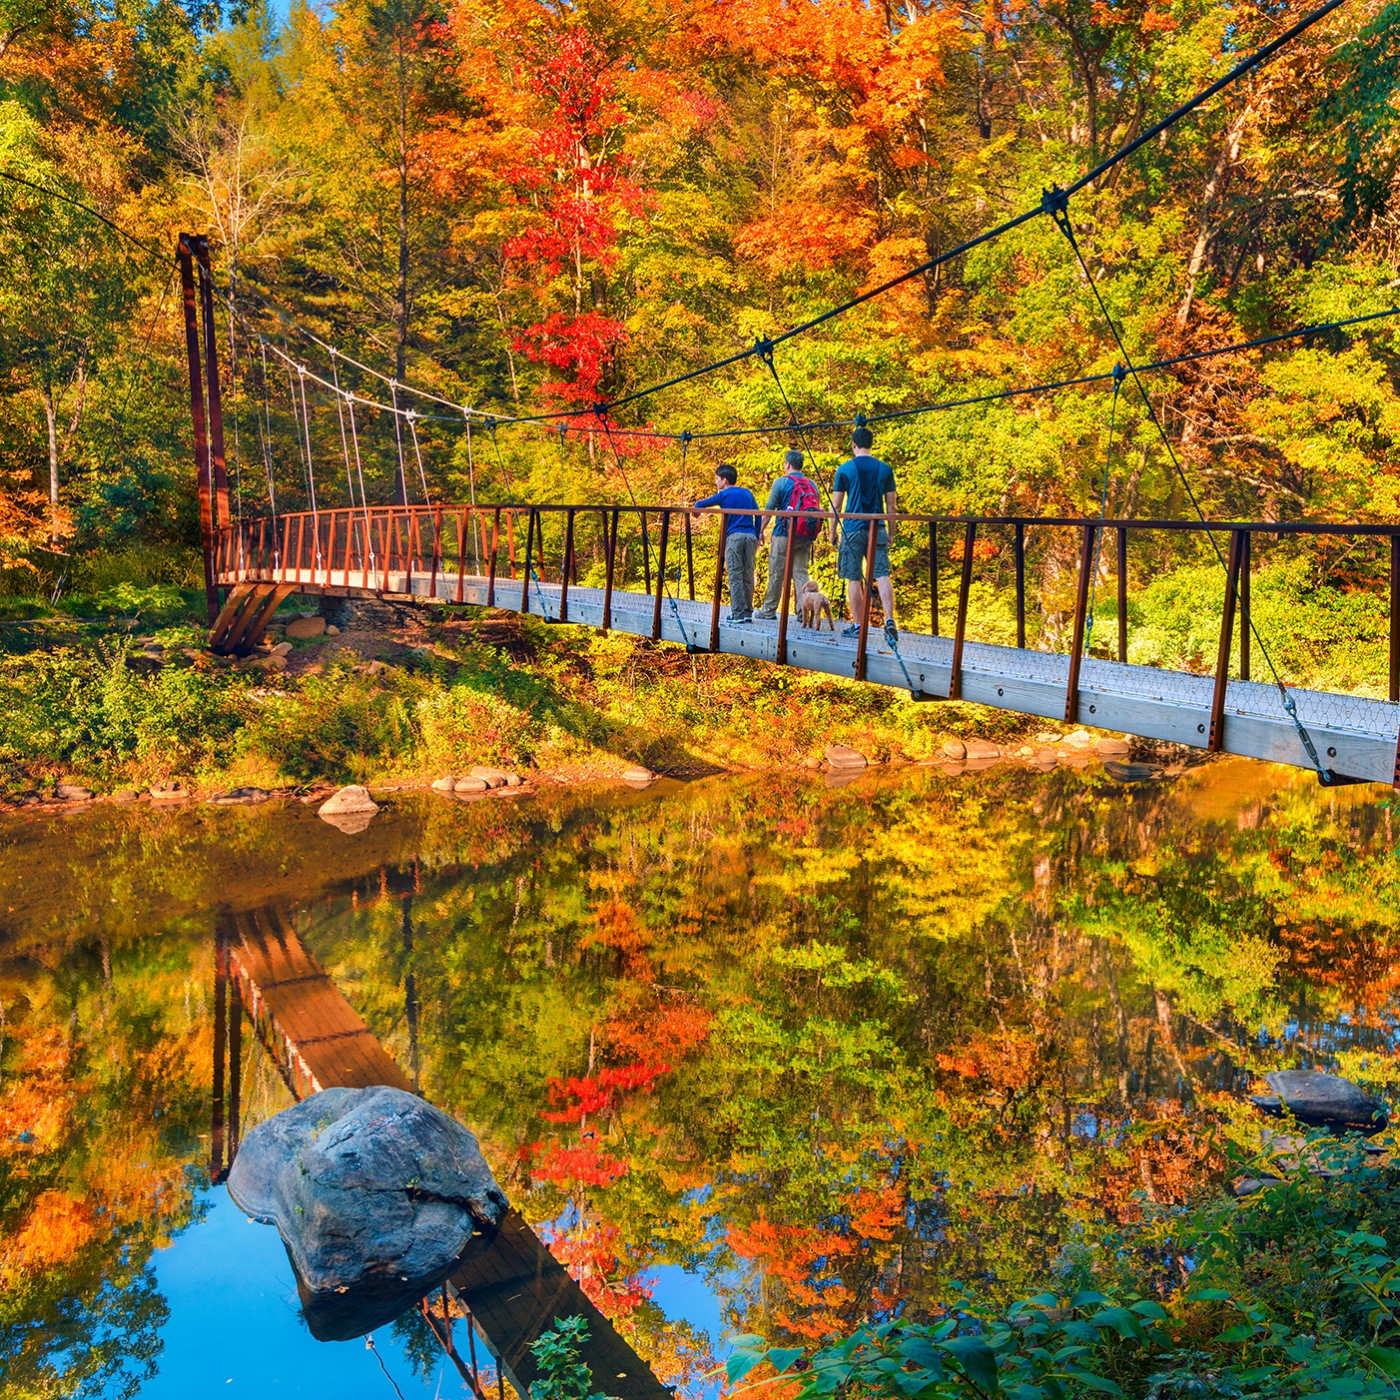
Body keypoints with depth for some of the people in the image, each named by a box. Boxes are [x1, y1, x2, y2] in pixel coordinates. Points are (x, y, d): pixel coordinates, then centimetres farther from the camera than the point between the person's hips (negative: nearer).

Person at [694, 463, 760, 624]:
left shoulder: (723, 495, 5)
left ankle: (738, 614, -7)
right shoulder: (747, 493, 17)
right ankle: (748, 612, 8)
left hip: (734, 536, -4)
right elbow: (758, 515, 15)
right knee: (748, 576, 7)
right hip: (751, 536, 4)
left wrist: (696, 509, 30)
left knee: (735, 577, -3)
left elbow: (698, 505, 7)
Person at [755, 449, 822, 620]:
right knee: (801, 572, 6)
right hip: (805, 537, 4)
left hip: (784, 534, -4)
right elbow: (817, 509, 11)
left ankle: (769, 610, 10)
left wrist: (761, 530, 4)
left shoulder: (782, 482, -4)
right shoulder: (812, 484, 9)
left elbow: (769, 509, -5)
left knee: (776, 572, 4)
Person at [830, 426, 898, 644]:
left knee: (854, 579, 5)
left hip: (853, 529, -2)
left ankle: (857, 625, 9)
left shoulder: (845, 469, -2)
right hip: (877, 529, 2)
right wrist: (891, 533, 15)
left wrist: (832, 531, 9)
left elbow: (836, 505, -1)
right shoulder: (884, 469, 6)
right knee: (882, 576, -3)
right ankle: (889, 620, -19)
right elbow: (891, 505, 8)